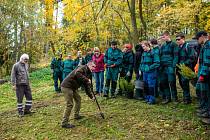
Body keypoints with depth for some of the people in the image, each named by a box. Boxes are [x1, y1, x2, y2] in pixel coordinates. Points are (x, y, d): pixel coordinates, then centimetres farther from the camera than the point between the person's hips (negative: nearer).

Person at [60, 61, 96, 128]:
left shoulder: (88, 74, 18)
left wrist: (91, 96, 18)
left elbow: (87, 87, 21)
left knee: (78, 98, 21)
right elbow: (77, 73, -31)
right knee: (70, 104, -9)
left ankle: (76, 115, 36)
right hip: (67, 86, -10)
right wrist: (86, 79, -25)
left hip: (72, 87, 10)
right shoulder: (82, 68, -8)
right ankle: (64, 123, -4)